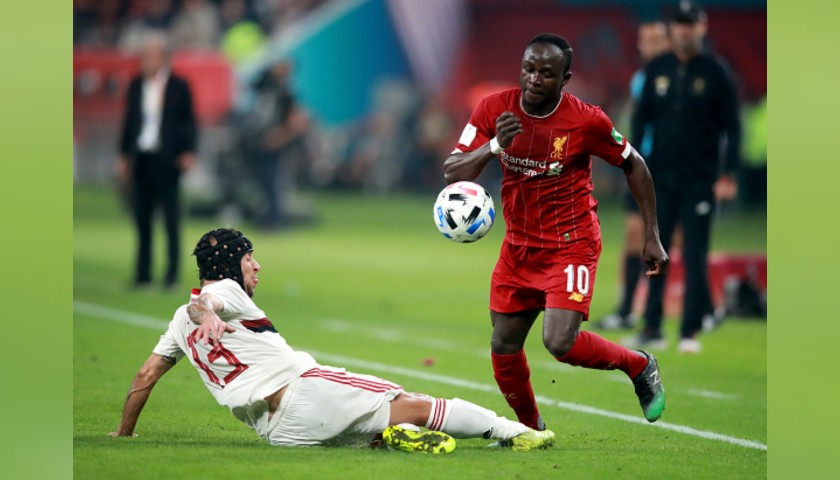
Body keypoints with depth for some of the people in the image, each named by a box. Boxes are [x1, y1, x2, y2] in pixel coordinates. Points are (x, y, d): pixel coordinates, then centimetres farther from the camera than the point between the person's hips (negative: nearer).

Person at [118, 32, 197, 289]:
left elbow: (189, 121, -1)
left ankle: (172, 273, 4)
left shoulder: (178, 86, -3)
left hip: (166, 159, -4)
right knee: (142, 216, 5)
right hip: (141, 158, 4)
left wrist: (189, 152, -12)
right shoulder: (136, 85, 8)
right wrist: (123, 155, 12)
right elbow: (129, 121, 13)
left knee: (171, 217, 0)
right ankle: (143, 273, 11)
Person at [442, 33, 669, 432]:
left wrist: (652, 237, -1)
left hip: (571, 245, -5)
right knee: (503, 347, 8)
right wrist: (494, 146, -31)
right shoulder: (494, 110, -9)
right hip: (519, 246, 5)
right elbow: (451, 173, -11)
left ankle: (640, 366, 7)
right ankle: (530, 428, 33)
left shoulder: (586, 121, -17)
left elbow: (633, 164, -1)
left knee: (560, 342, -20)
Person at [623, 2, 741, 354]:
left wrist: (727, 175, -8)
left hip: (699, 180, -3)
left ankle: (690, 331, 3)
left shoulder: (716, 74, -2)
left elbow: (732, 127, -1)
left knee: (695, 258, -2)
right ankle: (652, 328, 11)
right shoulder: (656, 70, 7)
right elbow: (641, 118, 12)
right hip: (660, 178, 3)